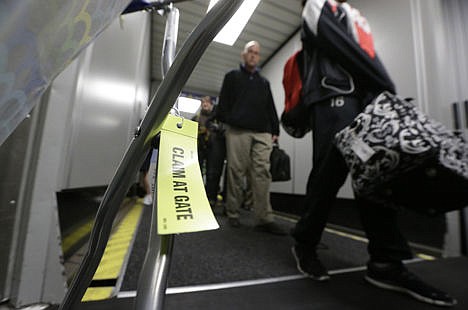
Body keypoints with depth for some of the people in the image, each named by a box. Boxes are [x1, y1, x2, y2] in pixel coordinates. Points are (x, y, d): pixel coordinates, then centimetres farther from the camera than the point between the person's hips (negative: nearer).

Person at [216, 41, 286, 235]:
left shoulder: (264, 82, 28)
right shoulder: (232, 76, 19)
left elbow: (271, 108, 22)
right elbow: (223, 103, 9)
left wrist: (275, 129, 10)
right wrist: (226, 122, -4)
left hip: (262, 133, 3)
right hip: (238, 131, -2)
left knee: (262, 174, -8)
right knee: (236, 173, -3)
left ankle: (264, 219, -8)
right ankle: (232, 213, 9)